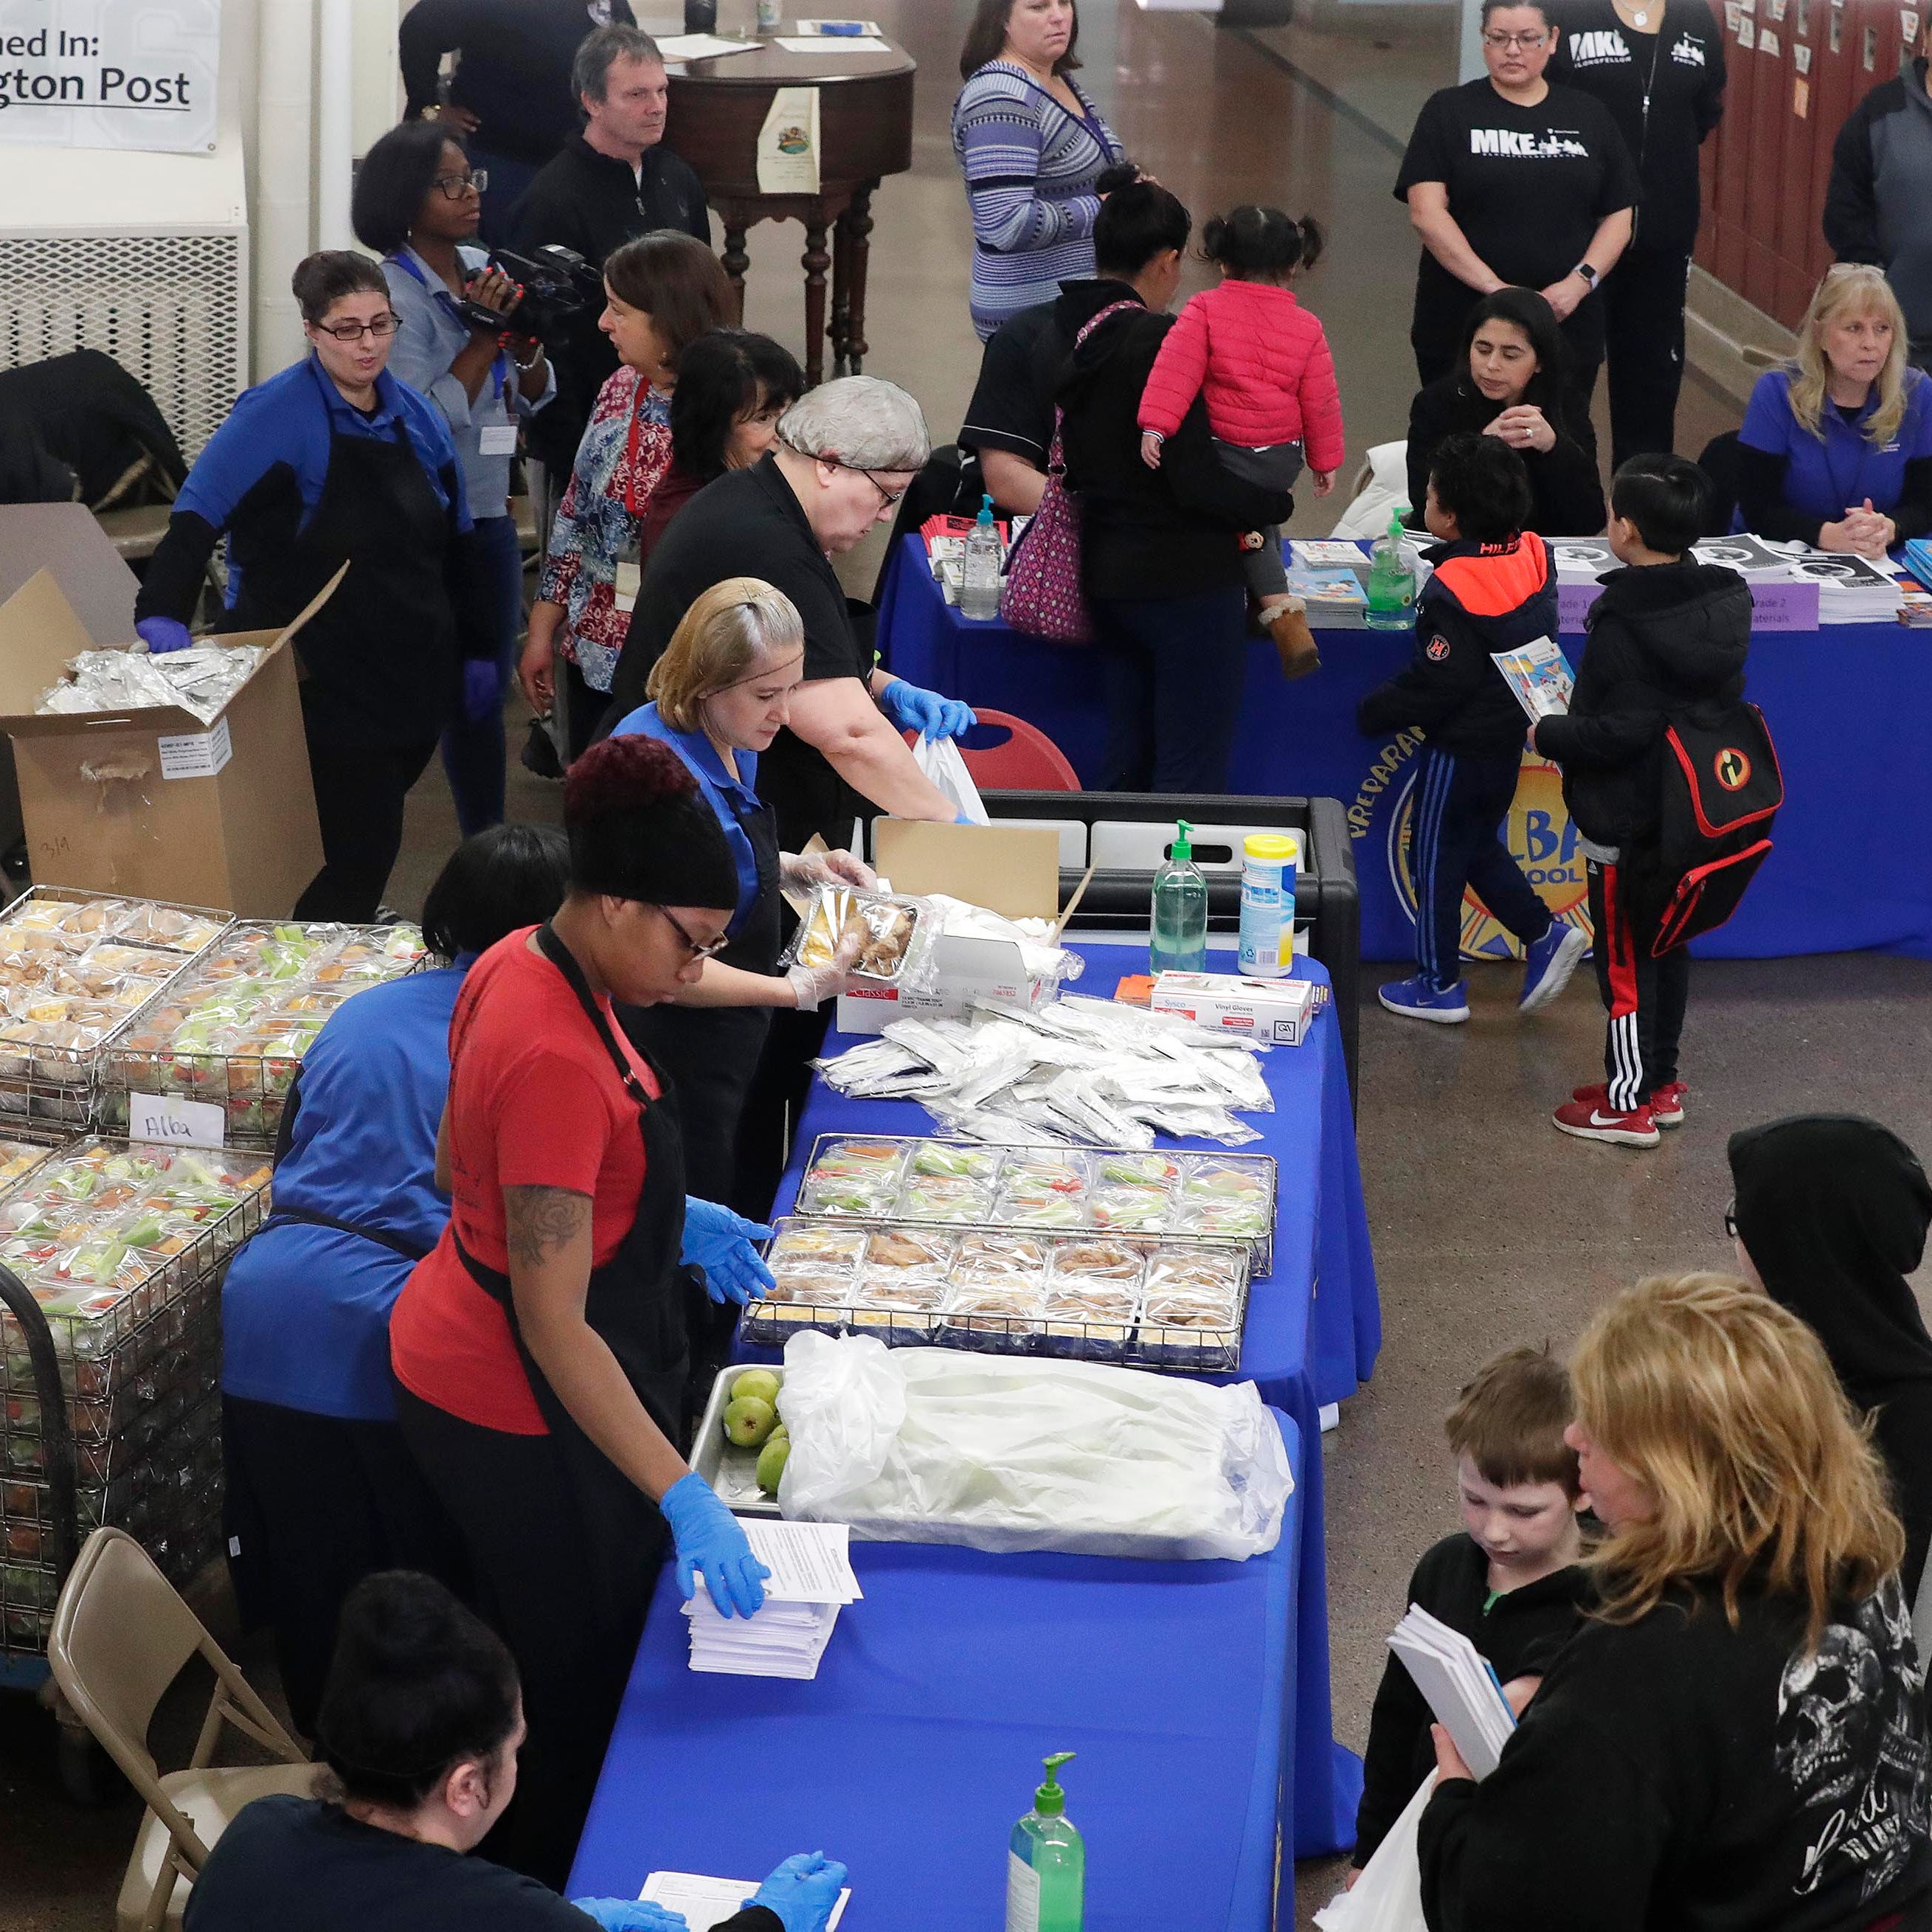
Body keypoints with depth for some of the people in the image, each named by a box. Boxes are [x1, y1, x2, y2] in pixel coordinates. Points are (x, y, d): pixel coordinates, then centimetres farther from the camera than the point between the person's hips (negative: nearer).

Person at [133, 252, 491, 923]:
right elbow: (199, 515, -23)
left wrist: (477, 648, 15)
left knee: (373, 838, 12)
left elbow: (453, 544, 17)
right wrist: (163, 611, -38)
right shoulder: (274, 415, -13)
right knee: (358, 845, -12)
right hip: (321, 683, -6)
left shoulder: (419, 417, 8)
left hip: (414, 677, 6)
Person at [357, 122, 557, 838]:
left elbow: (532, 398, 11)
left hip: (488, 511, 7)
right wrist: (487, 334, -17)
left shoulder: (483, 270, 6)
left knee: (487, 685, 14)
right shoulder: (394, 291, -14)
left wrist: (525, 336, -9)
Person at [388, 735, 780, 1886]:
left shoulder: (519, 967, -3)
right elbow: (553, 1325, -31)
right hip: (522, 1417, -10)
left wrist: (663, 1217, 8)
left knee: (558, 1657, 25)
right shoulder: (557, 1059, -32)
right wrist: (684, 1498, -31)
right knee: (582, 1677, 7)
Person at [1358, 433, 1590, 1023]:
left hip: (1459, 748, -8)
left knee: (1436, 861, 7)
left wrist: (1373, 712, -11)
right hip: (1509, 738, 8)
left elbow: (1437, 683, -24)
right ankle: (1544, 935, 15)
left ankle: (1440, 985, 16)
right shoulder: (1531, 556, -5)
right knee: (1479, 848, 24)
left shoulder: (1453, 591, -26)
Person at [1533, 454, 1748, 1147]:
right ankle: (1662, 1083, 30)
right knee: (1667, 944, 19)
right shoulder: (1719, 602, 0)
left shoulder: (1625, 623, -25)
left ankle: (1629, 1103, 11)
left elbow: (1623, 730, -26)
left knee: (1623, 954, 3)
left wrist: (1551, 736, -10)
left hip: (1625, 820, -8)